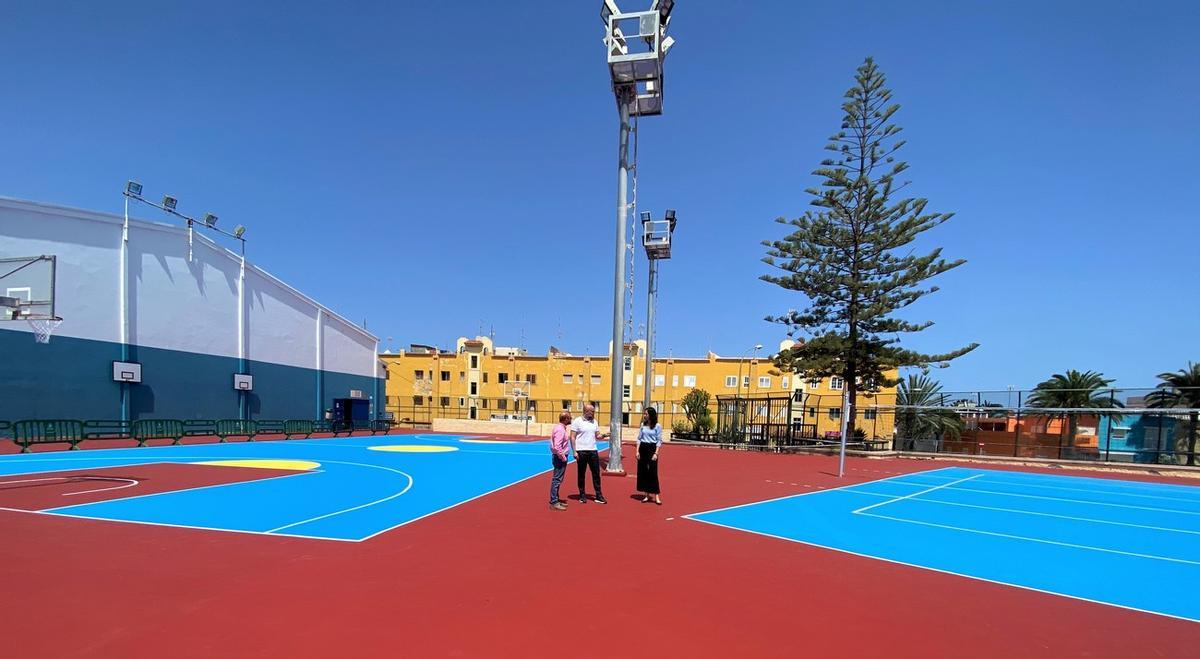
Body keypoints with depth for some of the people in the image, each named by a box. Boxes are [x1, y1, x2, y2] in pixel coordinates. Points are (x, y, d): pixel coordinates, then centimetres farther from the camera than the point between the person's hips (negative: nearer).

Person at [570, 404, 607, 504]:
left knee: (596, 473, 4)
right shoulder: (577, 421, -6)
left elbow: (597, 435, 14)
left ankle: (599, 496, 10)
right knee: (581, 474, 6)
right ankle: (582, 496, 17)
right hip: (581, 451, -4)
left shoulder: (594, 421, 10)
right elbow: (572, 437, -7)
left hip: (593, 451, 4)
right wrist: (574, 451, -13)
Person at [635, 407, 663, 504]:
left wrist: (656, 453, -13)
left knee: (653, 472, -5)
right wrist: (637, 451, 1)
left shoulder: (657, 426, -5)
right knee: (643, 472, 6)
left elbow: (659, 441, -5)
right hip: (642, 448, 5)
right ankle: (646, 494, 16)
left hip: (652, 448, -5)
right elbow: (639, 438, 9)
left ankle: (656, 496, 1)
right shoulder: (643, 425, 7)